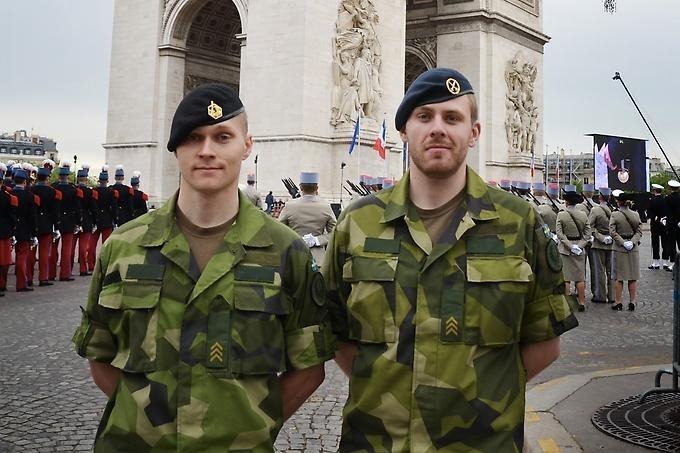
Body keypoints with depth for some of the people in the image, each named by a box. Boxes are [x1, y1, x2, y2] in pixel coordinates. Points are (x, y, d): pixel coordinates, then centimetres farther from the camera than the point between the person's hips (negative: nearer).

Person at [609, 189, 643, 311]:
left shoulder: (615, 215, -9)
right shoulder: (636, 214, 2)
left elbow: (612, 232, -15)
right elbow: (639, 231, -2)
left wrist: (623, 243, -13)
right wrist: (632, 242, -9)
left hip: (619, 249, -3)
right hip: (634, 250, 3)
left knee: (619, 278, 4)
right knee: (633, 278, 9)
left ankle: (618, 302, 7)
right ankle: (632, 302, 12)